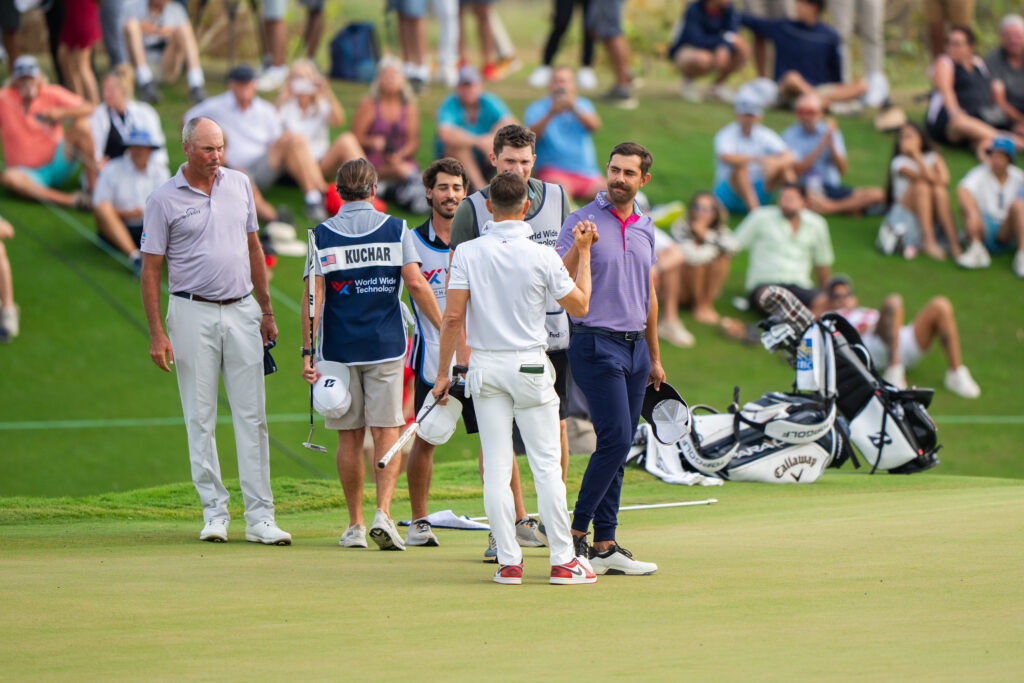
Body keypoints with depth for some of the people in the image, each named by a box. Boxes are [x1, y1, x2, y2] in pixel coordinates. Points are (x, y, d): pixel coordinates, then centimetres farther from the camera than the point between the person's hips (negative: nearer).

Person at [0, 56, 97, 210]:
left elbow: (88, 109, -9)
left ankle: (93, 185, -18)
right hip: (29, 173, -2)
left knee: (81, 125, -18)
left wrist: (62, 112, -27)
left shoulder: (51, 94, -2)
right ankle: (68, 200, -47)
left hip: (59, 166, 2)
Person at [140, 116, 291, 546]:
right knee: (200, 417, 0)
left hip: (242, 312, 3)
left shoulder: (239, 185, 9)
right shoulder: (163, 200, -3)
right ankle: (214, 511, 7)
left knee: (252, 416, 0)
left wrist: (266, 310, 15)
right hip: (193, 313, -3)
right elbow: (151, 269, -3)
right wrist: (156, 333, -9)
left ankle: (259, 518, 1)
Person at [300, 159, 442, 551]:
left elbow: (313, 296, -6)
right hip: (386, 346, 0)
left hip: (339, 348, 0)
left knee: (350, 438, 8)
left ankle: (355, 526, 12)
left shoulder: (321, 235, -1)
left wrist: (307, 350, -4)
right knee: (387, 432, 2)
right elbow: (416, 285, -6)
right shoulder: (396, 230, 0)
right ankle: (383, 513, -16)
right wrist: (445, 328, 3)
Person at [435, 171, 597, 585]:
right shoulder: (542, 257, -9)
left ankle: (509, 562, 3)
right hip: (530, 365, -1)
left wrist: (443, 372, 1)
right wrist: (584, 254, 12)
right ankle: (563, 561, 5)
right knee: (546, 465, 3)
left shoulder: (467, 253, -6)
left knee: (496, 468, 4)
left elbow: (453, 317, -8)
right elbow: (579, 306, 2)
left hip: (484, 365, 2)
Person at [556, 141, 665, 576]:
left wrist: (655, 357, 23)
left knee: (618, 449, 5)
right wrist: (577, 247, -30)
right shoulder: (581, 222, -5)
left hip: (635, 346, 6)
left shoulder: (646, 230, 14)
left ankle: (604, 546, 7)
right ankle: (576, 533, -6)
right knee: (616, 439, -15)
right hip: (596, 344, -6)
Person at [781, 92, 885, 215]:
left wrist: (831, 145, -14)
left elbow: (842, 170, 2)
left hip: (832, 187, 5)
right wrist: (821, 145, -15)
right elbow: (797, 171, -13)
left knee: (878, 194, -17)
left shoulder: (830, 131, 10)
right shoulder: (790, 135, 1)